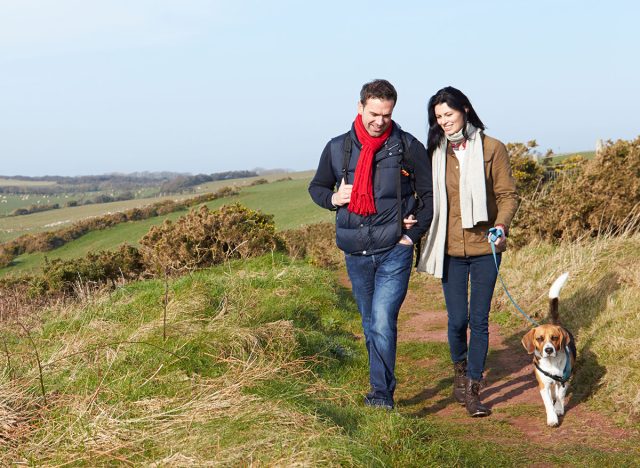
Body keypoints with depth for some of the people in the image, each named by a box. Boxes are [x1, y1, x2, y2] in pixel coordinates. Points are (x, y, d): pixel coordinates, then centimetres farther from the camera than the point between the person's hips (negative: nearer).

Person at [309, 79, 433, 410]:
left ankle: (382, 394, -7)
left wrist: (413, 234, -4)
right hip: (356, 254, 4)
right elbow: (316, 187, 18)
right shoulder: (338, 148, 5)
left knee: (382, 323, -14)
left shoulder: (408, 147, -2)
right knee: (370, 325, 14)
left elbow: (431, 194, 4)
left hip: (394, 251, -4)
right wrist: (333, 198, -4)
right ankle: (382, 389, 27)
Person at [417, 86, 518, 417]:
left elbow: (507, 194, -1)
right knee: (457, 319, 2)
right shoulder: (436, 153, 8)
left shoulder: (491, 149, -1)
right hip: (450, 249, 2)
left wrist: (501, 225, -18)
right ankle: (460, 373, 30)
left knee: (479, 320, -1)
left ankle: (473, 390, 7)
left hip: (484, 246, -2)